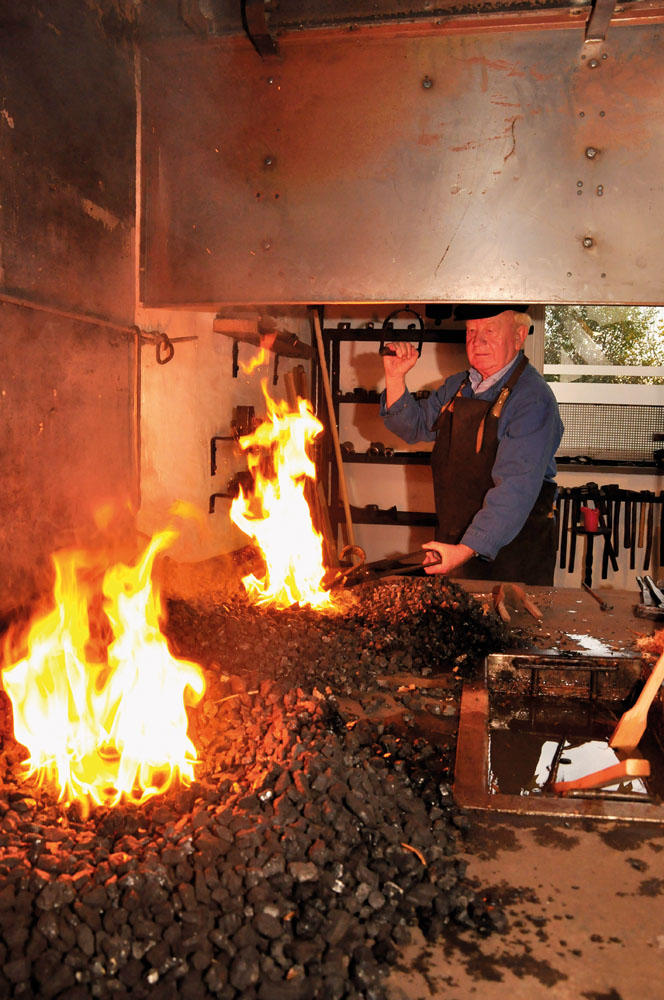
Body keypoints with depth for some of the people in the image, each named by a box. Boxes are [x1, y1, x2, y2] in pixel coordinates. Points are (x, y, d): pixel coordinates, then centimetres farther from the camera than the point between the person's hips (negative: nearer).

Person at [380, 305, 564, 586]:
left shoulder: (533, 399, -18)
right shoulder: (457, 386, 8)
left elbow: (515, 489, -26)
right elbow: (414, 426, 17)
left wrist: (467, 549, -33)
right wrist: (395, 378, 0)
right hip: (453, 542, 7)